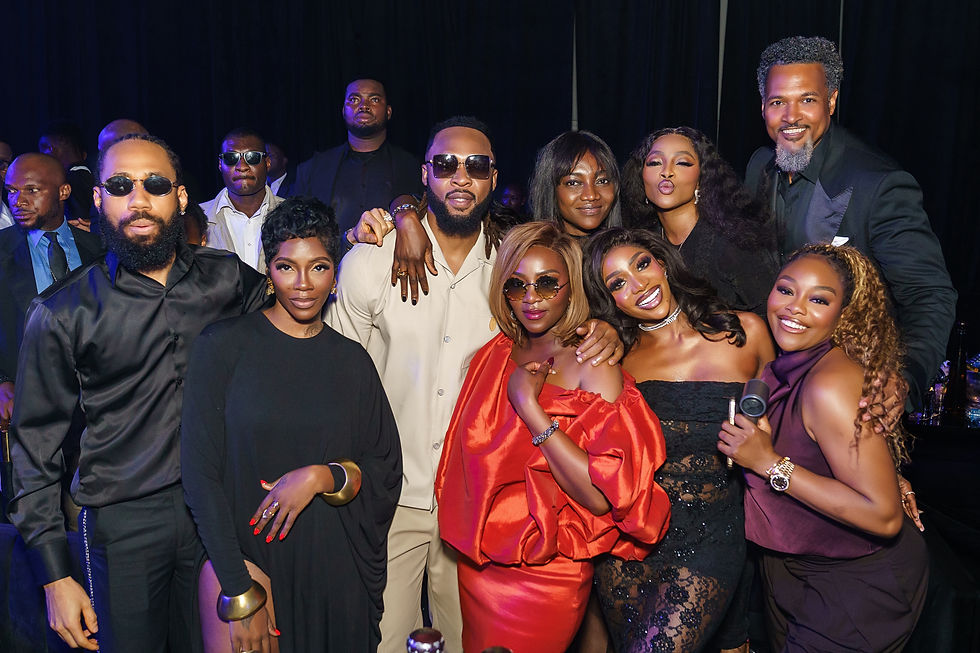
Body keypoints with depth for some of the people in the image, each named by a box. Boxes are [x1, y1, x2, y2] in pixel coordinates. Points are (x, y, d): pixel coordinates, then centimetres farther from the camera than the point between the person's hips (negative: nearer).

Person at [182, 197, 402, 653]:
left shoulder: (352, 360, 4)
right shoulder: (223, 346, -5)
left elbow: (387, 470, 5)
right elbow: (199, 470, -7)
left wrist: (324, 477, -14)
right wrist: (239, 588, -11)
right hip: (243, 560, -2)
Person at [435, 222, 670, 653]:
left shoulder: (594, 369, -16)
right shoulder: (494, 355, 1)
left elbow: (603, 498, -24)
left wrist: (530, 407, -25)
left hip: (545, 578, -5)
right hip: (476, 565, 6)